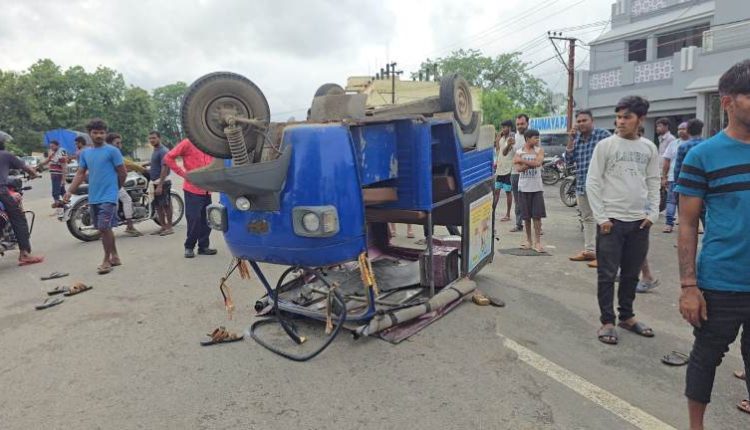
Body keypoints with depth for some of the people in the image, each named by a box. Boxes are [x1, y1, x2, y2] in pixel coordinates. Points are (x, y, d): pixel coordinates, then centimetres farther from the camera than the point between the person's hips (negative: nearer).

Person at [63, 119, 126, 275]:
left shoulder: (112, 151, -6)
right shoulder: (84, 153, 11)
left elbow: (122, 173, -3)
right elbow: (80, 174, 11)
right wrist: (69, 192, 1)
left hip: (108, 197, -6)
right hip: (93, 198, 6)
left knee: (104, 228, -10)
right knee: (105, 228, 12)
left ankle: (107, 260, 3)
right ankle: (114, 256, 23)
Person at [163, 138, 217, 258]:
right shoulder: (188, 143, -5)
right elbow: (168, 158, -7)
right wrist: (182, 173, -9)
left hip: (207, 190, 5)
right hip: (193, 189, -5)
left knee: (207, 221, 8)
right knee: (194, 219, -3)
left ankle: (203, 246, 19)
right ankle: (189, 247, 13)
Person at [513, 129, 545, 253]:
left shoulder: (539, 151, 4)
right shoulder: (519, 152, 3)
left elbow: (538, 163, -16)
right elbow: (519, 168, -11)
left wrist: (522, 160, -14)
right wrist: (531, 163, -19)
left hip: (537, 187, 0)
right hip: (524, 187, 0)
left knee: (537, 215, -2)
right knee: (526, 216, 6)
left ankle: (537, 241, 2)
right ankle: (528, 240, 18)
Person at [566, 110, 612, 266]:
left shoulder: (604, 135, -7)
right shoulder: (577, 138, 11)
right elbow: (569, 159, 6)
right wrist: (571, 139, -3)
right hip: (581, 186, 7)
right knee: (587, 219, 15)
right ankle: (589, 250, 26)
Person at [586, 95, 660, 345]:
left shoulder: (649, 148, 7)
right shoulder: (605, 145, -5)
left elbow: (653, 183, 13)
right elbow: (592, 183, -5)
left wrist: (653, 213, 2)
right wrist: (601, 217, -10)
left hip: (640, 221, 4)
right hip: (611, 220, -4)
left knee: (631, 274, 13)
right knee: (607, 275, 1)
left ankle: (626, 317, 28)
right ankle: (607, 322, 11)